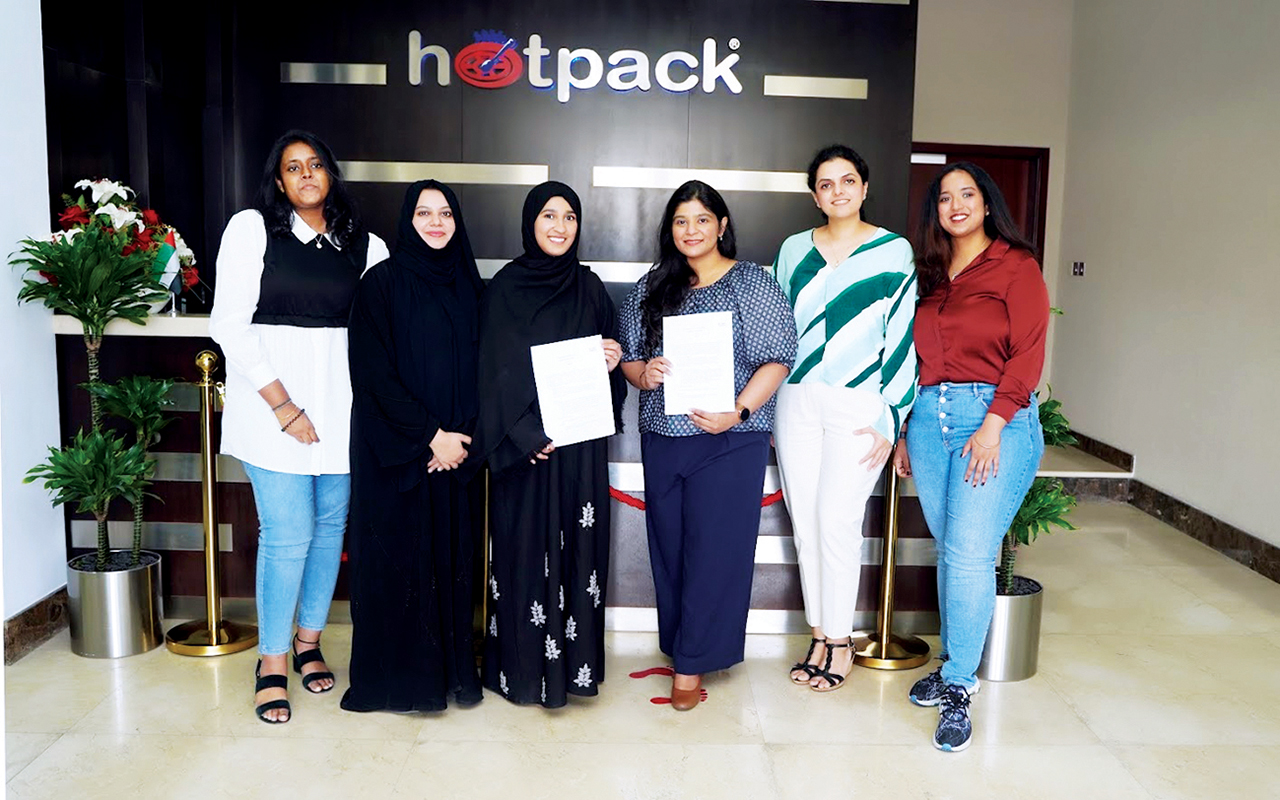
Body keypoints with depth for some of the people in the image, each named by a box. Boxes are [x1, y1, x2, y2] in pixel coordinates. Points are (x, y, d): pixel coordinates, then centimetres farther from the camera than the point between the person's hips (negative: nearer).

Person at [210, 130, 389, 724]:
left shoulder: (364, 245, 7)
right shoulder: (251, 229, 0)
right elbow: (230, 325, -6)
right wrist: (283, 405, -11)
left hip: (340, 402, 3)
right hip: (273, 401, -3)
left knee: (330, 525, 10)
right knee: (287, 534, -5)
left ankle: (309, 641, 28)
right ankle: (272, 662, 14)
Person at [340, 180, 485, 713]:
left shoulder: (468, 286, 9)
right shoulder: (382, 283, -5)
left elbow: (479, 369, 8)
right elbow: (374, 374, -11)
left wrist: (461, 435, -6)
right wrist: (430, 435, -13)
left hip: (454, 448, 4)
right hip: (393, 446, -4)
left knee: (451, 554, 9)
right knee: (396, 555, 2)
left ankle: (452, 668, 22)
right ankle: (393, 675, 16)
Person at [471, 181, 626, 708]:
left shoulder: (589, 287, 11)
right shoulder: (505, 288, -2)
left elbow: (606, 353, 18)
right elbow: (495, 369, -6)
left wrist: (613, 359, -6)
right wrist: (526, 435, -15)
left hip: (581, 440, 4)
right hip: (524, 442, -4)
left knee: (579, 544, 6)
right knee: (527, 546, 0)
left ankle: (576, 661, 18)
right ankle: (525, 666, 13)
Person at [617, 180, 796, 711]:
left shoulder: (752, 283, 0)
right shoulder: (650, 288, 12)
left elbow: (778, 358, -6)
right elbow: (628, 356, 13)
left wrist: (738, 411, -17)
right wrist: (643, 373, -10)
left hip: (730, 441, -4)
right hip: (662, 437, 4)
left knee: (715, 548, -2)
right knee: (669, 547, 10)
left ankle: (691, 662, 8)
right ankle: (681, 647, 26)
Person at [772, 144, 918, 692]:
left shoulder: (894, 251, 0)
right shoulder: (794, 250, 10)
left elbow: (902, 337, -2)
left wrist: (889, 419, -6)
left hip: (858, 407, -3)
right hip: (796, 401, 4)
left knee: (836, 520, -7)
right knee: (804, 522, 5)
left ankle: (840, 643, 10)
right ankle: (819, 637, 19)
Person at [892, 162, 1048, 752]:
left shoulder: (1016, 265, 1)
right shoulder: (930, 273, 16)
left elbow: (1027, 353, -7)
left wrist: (993, 425, -16)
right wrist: (905, 430, 14)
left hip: (995, 418, -5)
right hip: (929, 419, 5)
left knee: (969, 554, -8)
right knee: (949, 550, 10)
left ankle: (958, 687, 2)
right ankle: (956, 663, 23)